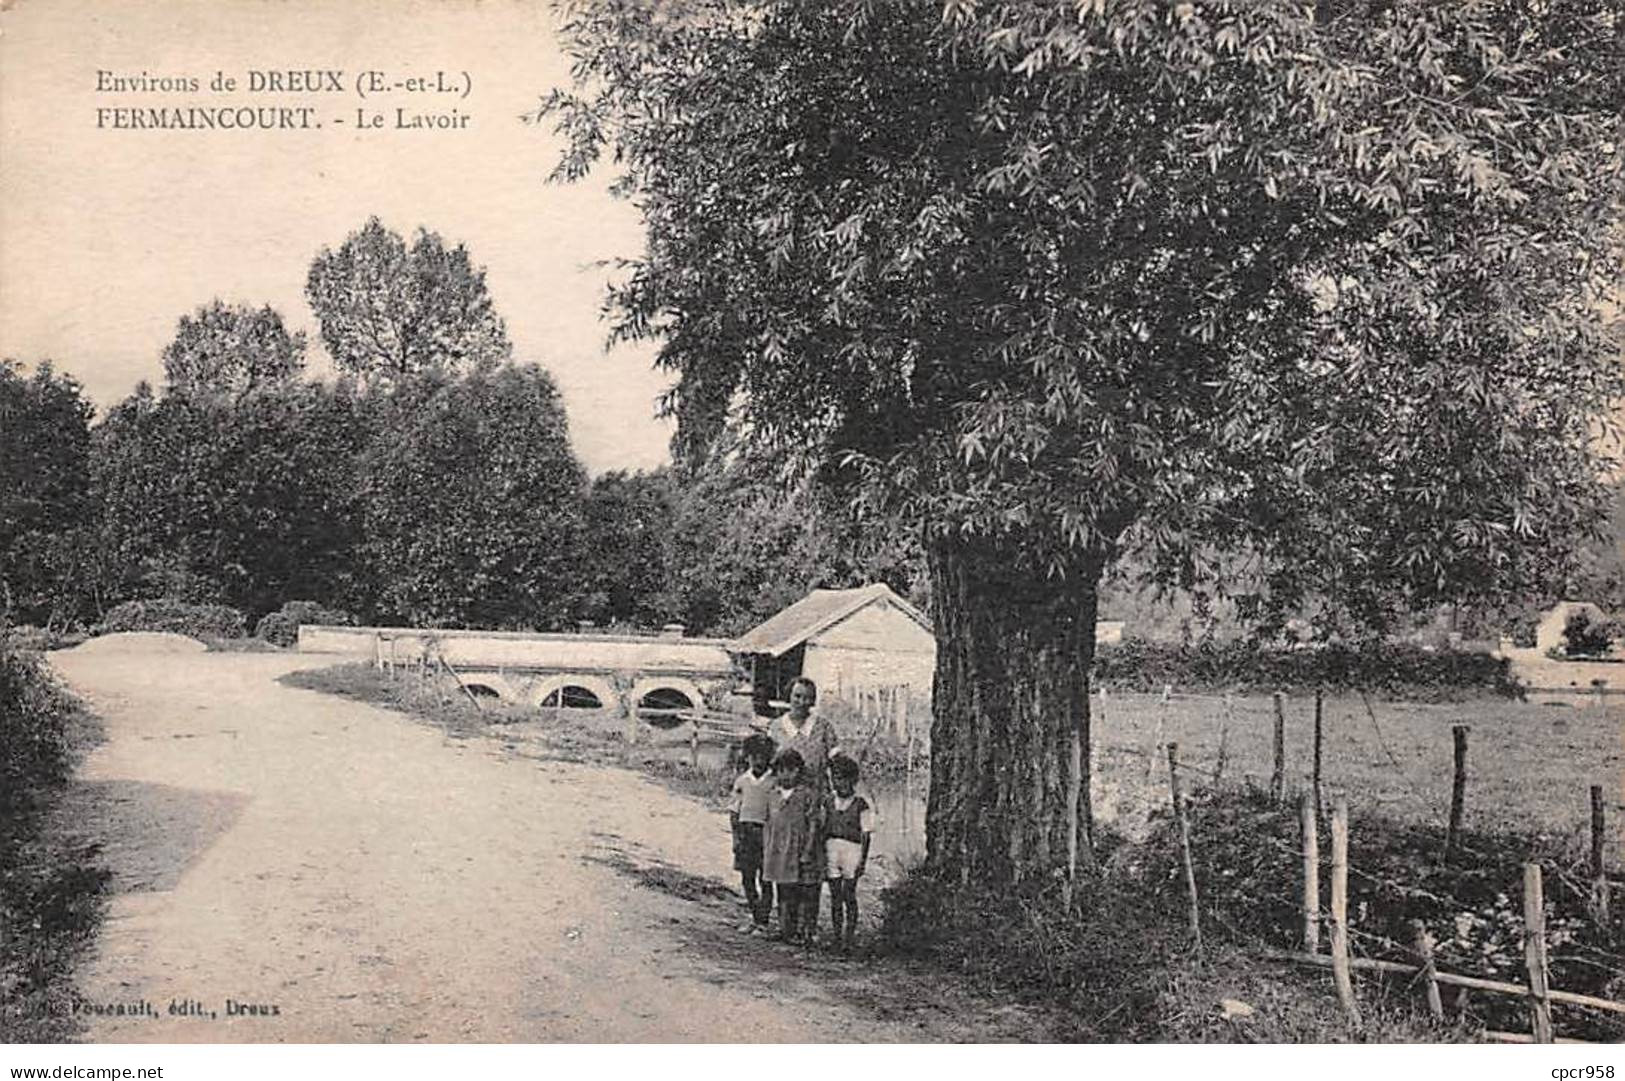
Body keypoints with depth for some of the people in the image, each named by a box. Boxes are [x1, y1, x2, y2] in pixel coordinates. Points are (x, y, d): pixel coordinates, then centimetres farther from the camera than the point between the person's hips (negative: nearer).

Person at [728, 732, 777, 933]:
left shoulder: (774, 782, -4)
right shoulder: (741, 781, 6)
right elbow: (734, 811, 10)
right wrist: (736, 835, 3)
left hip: (766, 831, -3)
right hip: (745, 831, 3)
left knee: (765, 879, 0)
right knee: (747, 878, 8)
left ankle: (762, 921, 7)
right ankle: (755, 917, 22)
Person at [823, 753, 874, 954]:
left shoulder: (861, 804, -1)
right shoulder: (828, 802, 10)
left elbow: (866, 834, -1)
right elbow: (823, 829, 14)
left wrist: (863, 859, -6)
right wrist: (822, 853, 10)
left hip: (852, 849, -4)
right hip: (831, 848, 4)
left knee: (849, 895, -5)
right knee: (835, 896, 6)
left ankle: (849, 938, -1)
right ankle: (837, 937, 13)